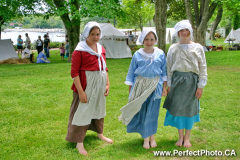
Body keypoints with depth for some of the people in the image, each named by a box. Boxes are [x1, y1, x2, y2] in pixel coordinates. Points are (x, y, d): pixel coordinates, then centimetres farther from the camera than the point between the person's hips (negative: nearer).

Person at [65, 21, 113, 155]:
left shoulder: (101, 49, 7)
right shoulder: (80, 50, -14)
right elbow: (74, 72, -16)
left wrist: (108, 84, 9)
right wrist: (80, 92, -20)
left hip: (100, 85, 7)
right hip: (86, 85, -7)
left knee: (99, 108, 21)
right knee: (83, 111, 1)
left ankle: (100, 133, 41)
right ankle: (79, 142, 14)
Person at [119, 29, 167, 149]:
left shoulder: (160, 54, 2)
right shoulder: (137, 55, 0)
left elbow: (164, 72, 9)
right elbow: (131, 73, 5)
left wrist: (165, 87, 7)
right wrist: (130, 89, 4)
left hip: (155, 86, 0)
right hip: (140, 85, 0)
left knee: (152, 111, 5)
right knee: (141, 111, 3)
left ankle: (152, 136, 22)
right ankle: (146, 138, 16)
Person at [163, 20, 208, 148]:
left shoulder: (198, 48, 2)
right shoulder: (173, 48, 5)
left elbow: (203, 68, 2)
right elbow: (169, 67, 7)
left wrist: (200, 86, -3)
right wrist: (168, 85, 3)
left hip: (191, 81, -1)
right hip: (177, 80, 1)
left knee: (190, 109, 5)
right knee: (177, 108, 3)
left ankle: (187, 137, 19)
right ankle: (180, 136, 20)